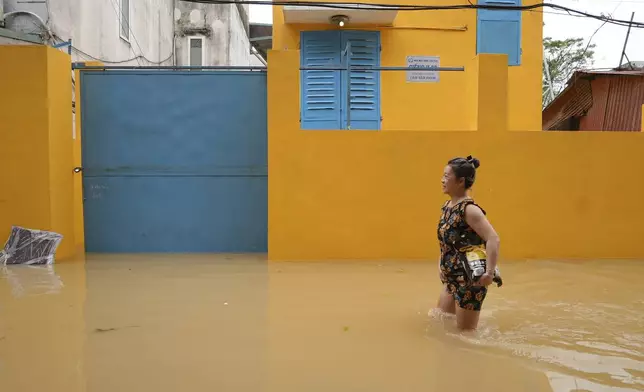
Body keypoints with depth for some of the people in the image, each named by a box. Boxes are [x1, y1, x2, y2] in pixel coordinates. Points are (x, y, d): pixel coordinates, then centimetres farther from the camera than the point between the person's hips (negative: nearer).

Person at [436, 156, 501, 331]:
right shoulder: (448, 206, 6)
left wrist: (490, 273, -30)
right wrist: (441, 265, 16)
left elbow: (494, 239, -27)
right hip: (453, 278, 9)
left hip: (470, 279, -9)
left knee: (465, 332, 6)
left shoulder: (469, 209, -20)